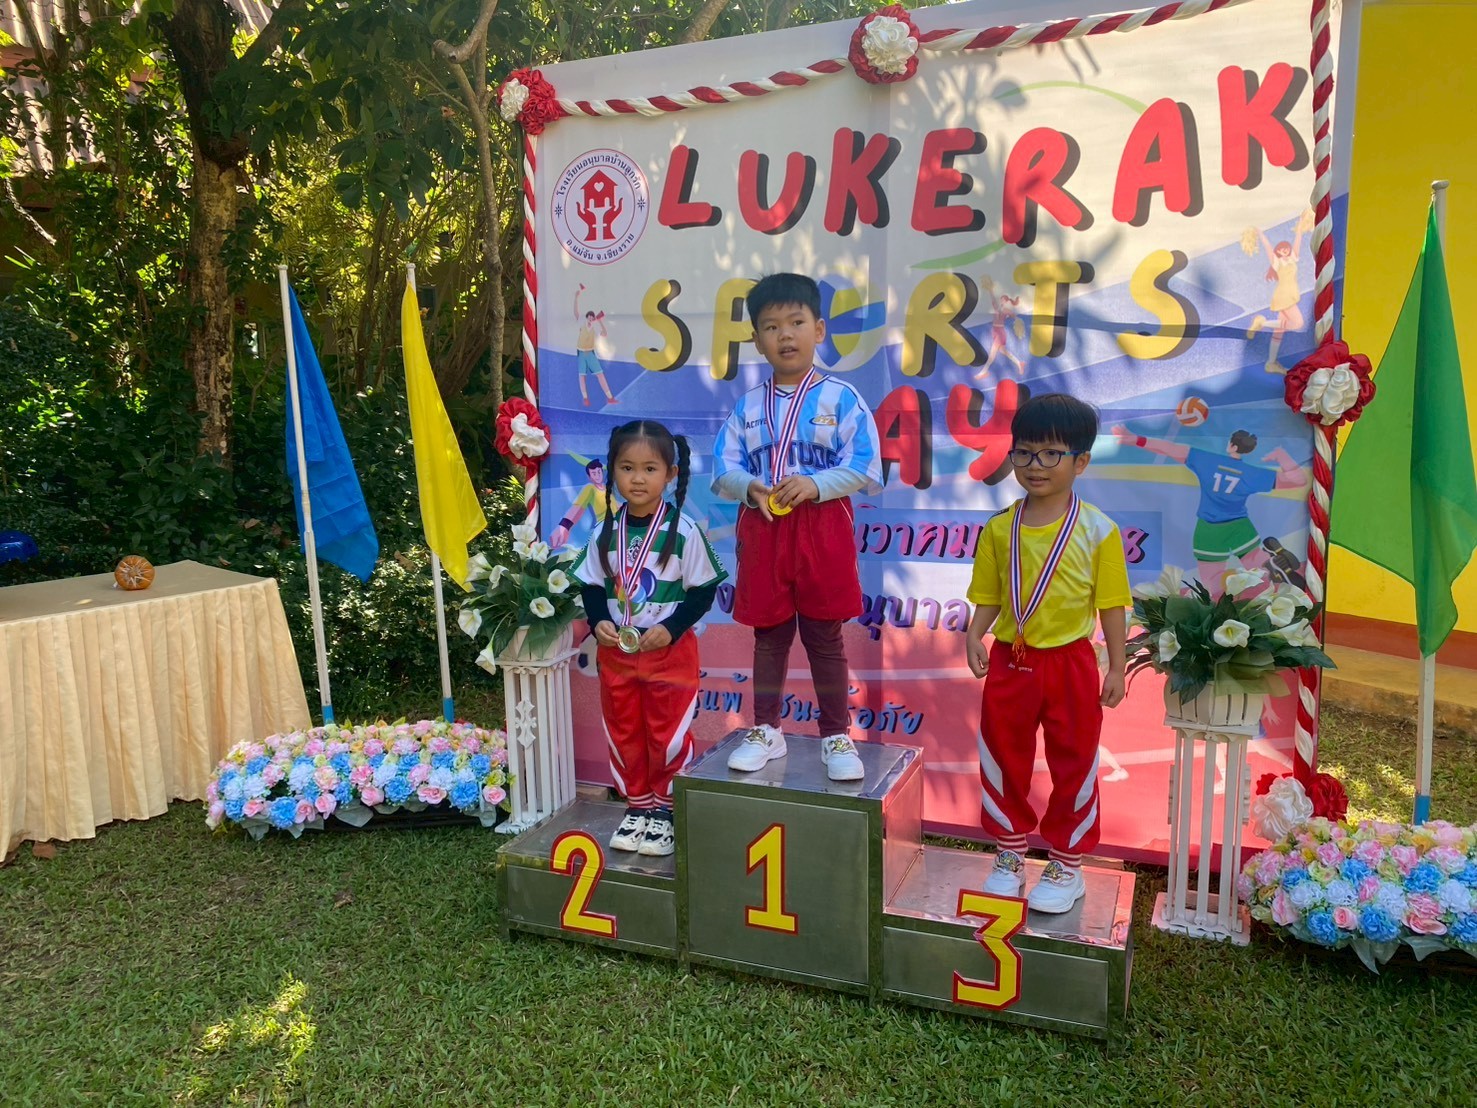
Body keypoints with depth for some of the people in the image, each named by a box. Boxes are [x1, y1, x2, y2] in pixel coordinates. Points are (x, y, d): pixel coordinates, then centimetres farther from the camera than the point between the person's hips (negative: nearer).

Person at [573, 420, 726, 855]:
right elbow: (591, 584, 7)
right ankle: (637, 806, 31)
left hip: (671, 650, -4)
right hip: (616, 649, 4)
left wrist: (670, 628, -19)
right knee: (623, 733, 14)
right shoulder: (606, 532, -1)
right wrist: (599, 621, -11)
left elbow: (703, 590, -9)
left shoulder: (684, 532, -13)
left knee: (669, 734, 5)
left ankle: (665, 810, 23)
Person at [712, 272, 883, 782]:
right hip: (762, 529, 3)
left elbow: (865, 467, -8)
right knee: (769, 634, 12)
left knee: (824, 637, 5)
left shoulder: (840, 397, -2)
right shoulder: (748, 406, 7)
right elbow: (723, 468, 4)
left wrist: (815, 484, -21)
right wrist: (750, 488, -16)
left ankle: (837, 736, 18)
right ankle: (766, 731, 26)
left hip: (823, 529, -3)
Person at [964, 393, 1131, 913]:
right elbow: (988, 596, 5)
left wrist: (1116, 668, -3)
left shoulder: (1096, 529, -7)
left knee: (1074, 765, 10)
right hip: (1010, 661, 3)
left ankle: (1066, 866, 28)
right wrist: (975, 636, -12)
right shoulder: (1000, 528, 0)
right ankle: (1009, 856, 32)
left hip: (1070, 662, -2)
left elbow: (1112, 604, -3)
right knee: (1004, 760, 13)